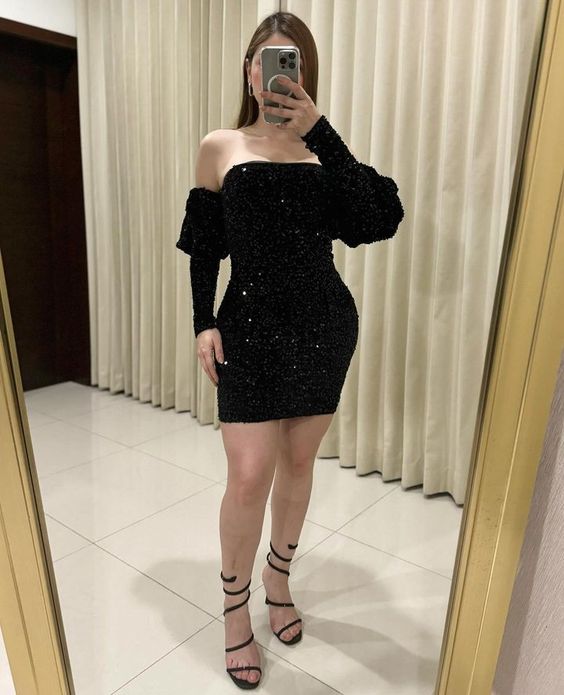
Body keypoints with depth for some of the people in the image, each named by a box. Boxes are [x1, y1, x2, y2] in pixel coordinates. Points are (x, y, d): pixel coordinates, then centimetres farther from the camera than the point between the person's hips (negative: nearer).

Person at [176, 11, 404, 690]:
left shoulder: (321, 148, 8)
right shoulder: (220, 147, 7)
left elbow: (374, 216, -11)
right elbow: (203, 246, 6)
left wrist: (318, 129, -12)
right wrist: (204, 323, -3)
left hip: (324, 324, 2)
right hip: (251, 327, -2)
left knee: (298, 463, 12)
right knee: (249, 476, -5)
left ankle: (279, 580, 37)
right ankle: (235, 610, 21)